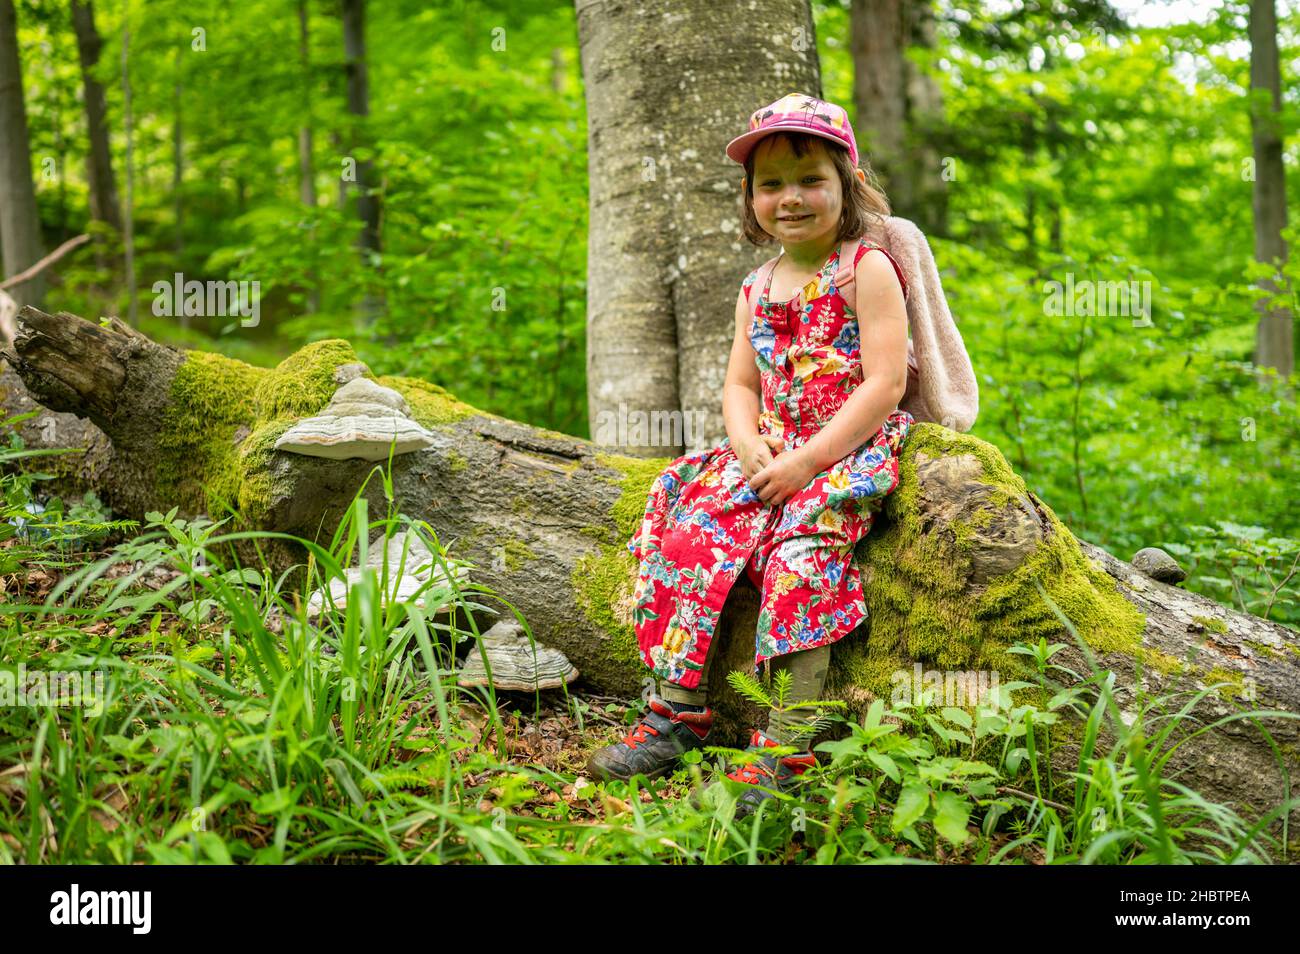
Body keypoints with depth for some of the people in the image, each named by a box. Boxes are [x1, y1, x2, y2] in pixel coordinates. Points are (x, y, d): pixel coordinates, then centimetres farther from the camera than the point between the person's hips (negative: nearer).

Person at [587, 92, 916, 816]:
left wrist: (808, 459, -21)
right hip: (772, 453, 7)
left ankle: (787, 745, -30)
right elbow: (740, 385, 17)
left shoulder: (868, 270, -5)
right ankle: (679, 710, -7)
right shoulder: (758, 287, 16)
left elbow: (885, 383, -14)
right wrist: (748, 442, -8)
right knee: (690, 526, -12)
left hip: (850, 450, -7)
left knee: (803, 539, -31)